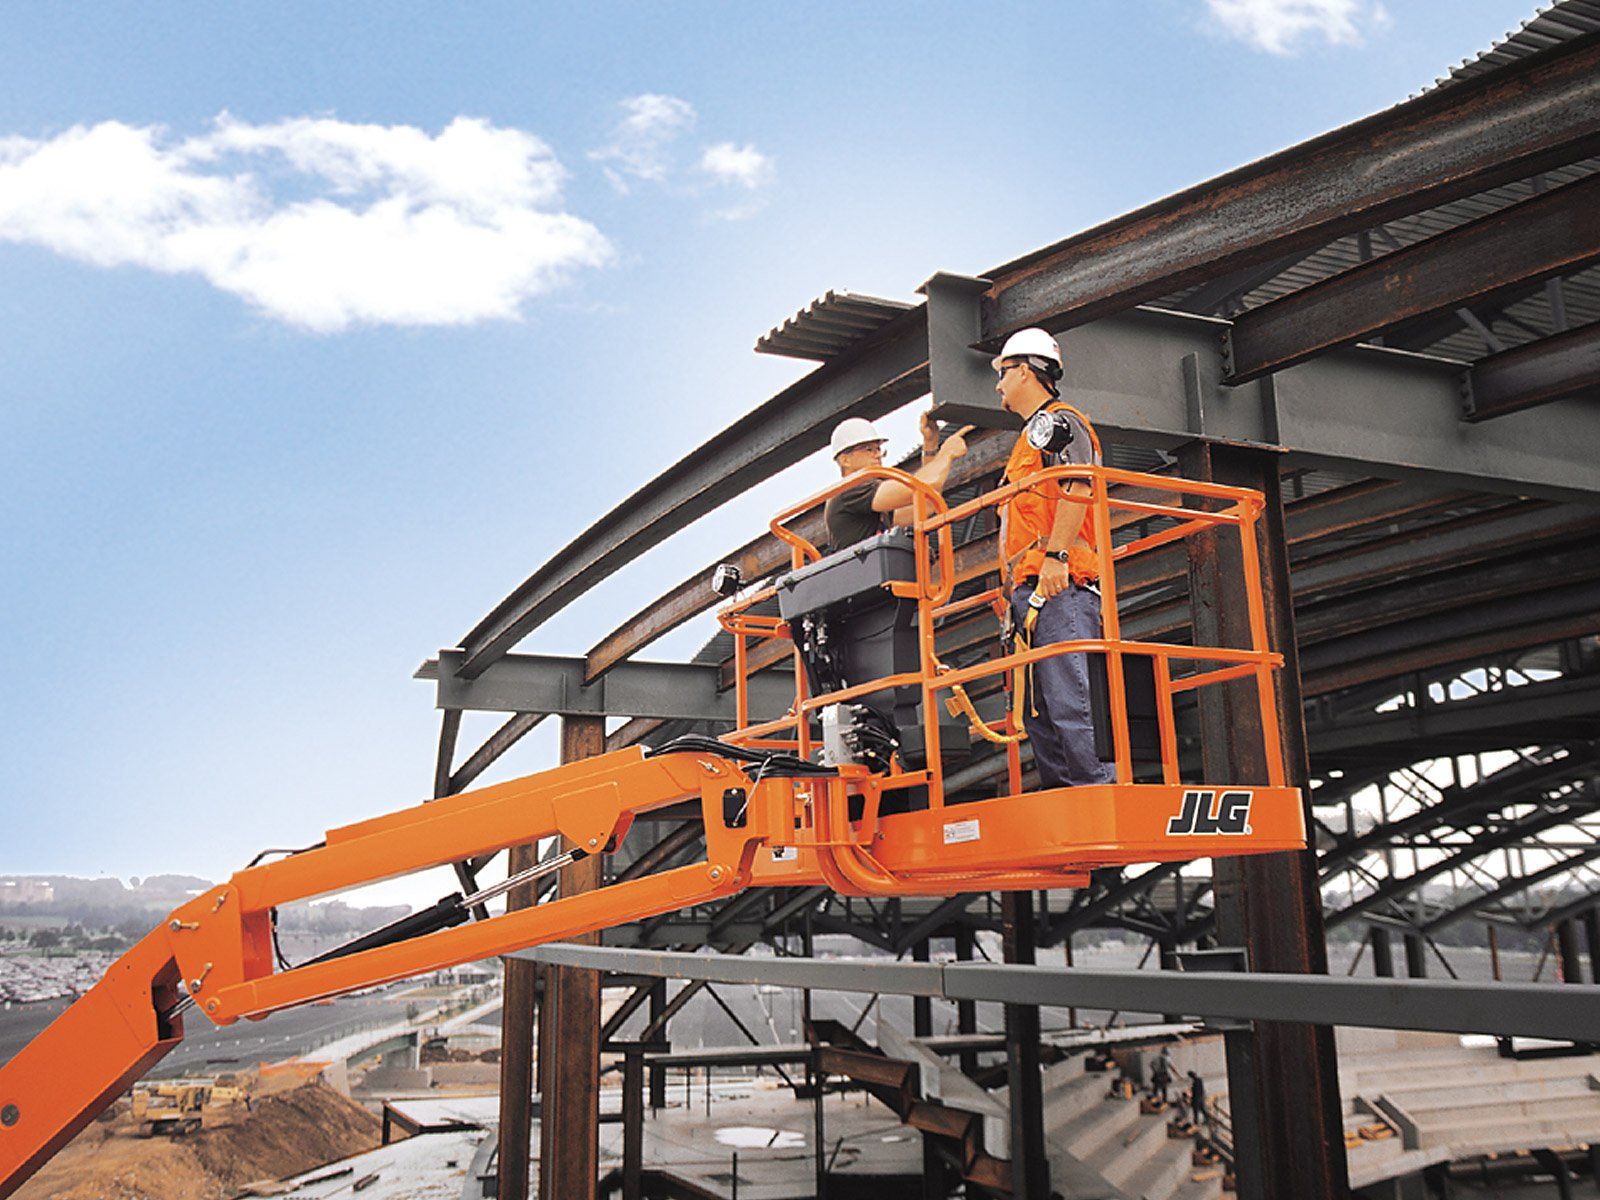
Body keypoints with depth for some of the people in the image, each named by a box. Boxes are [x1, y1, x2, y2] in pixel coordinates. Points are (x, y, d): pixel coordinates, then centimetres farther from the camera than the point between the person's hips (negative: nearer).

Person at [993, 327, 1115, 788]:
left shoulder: (1060, 420, 2)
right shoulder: (1032, 436, 32)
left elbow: (1077, 487, -15)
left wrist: (1056, 555, -25)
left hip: (1058, 584, -10)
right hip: (1031, 591, 10)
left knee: (1066, 701, -18)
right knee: (1038, 709, 5)